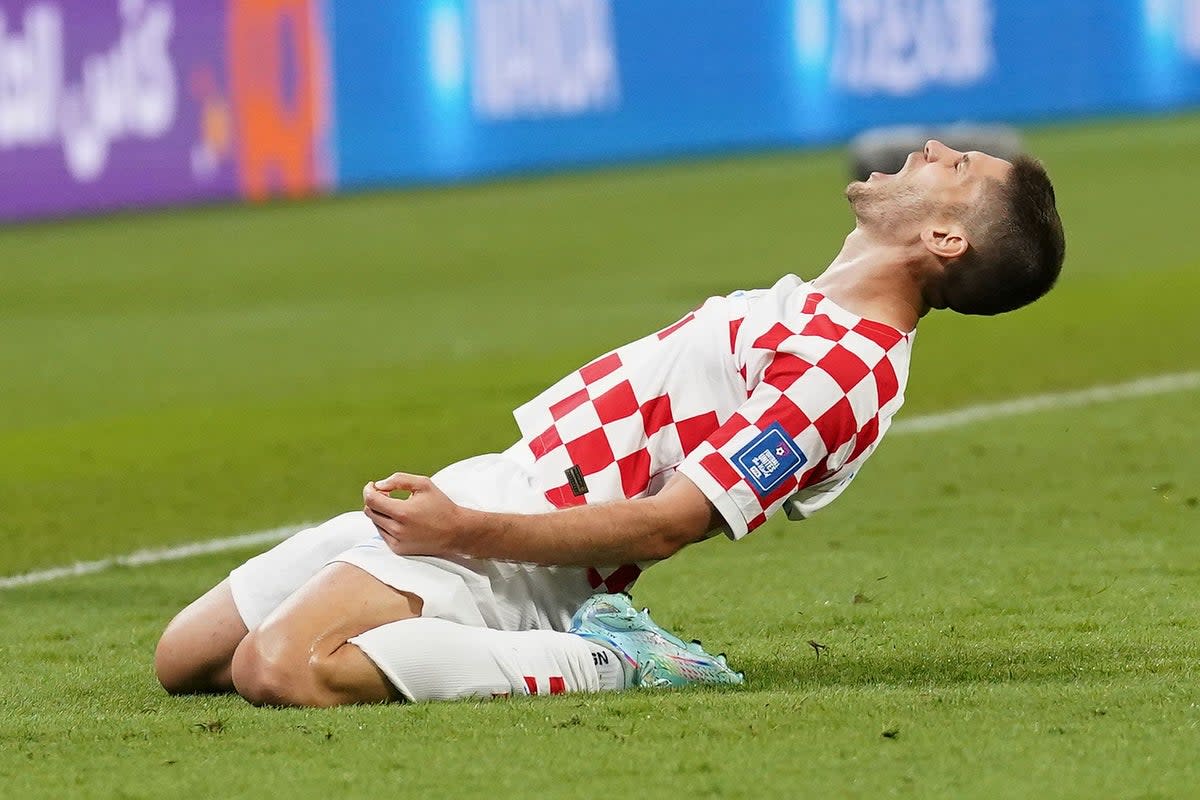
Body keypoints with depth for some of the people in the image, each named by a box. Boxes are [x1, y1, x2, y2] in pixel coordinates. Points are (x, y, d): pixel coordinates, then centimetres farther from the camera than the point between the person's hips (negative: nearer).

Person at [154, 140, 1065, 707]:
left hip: (506, 553, -10)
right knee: (185, 660, 11)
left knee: (278, 670, -32)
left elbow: (666, 523, -22)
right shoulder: (814, 311, 15)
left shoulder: (847, 367, -17)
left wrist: (464, 530, -22)